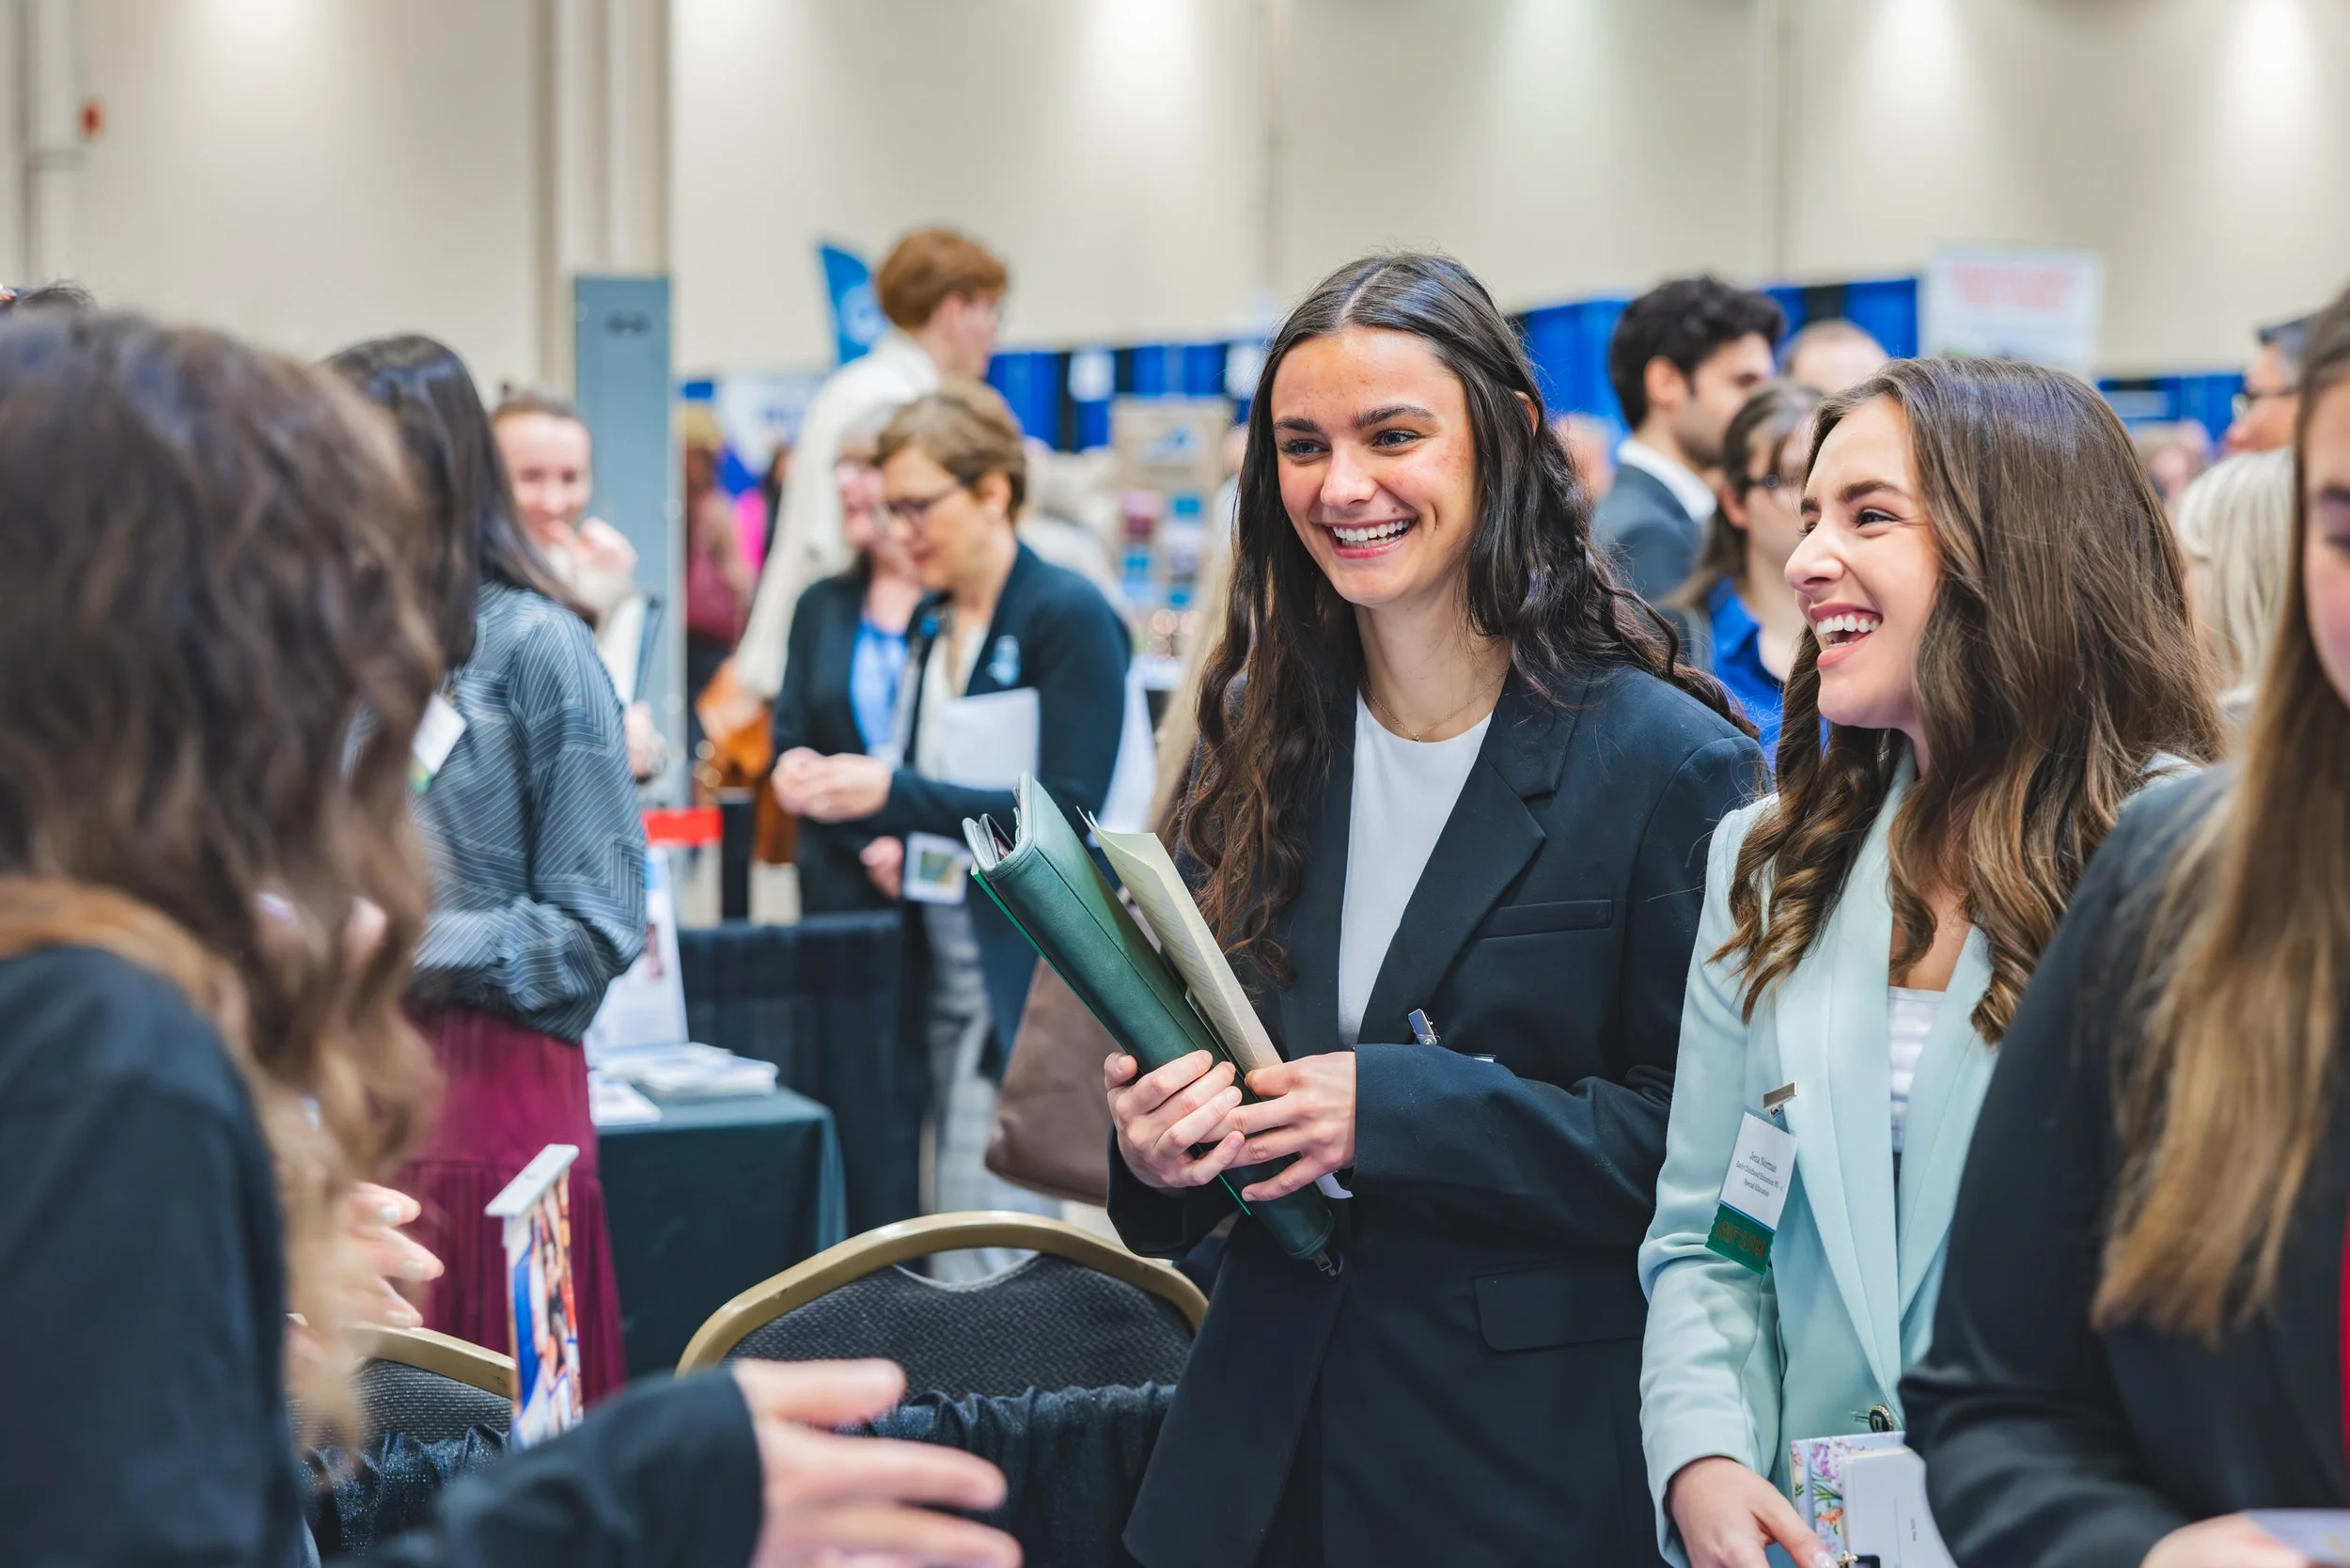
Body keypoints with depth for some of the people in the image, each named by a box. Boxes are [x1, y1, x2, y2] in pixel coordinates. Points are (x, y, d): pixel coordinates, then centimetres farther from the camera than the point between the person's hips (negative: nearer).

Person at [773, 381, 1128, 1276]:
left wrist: (894, 792, -22)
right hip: (945, 958, 8)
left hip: (1030, 971, -8)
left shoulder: (1069, 616, -11)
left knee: (980, 1256, -9)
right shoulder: (931, 626, 13)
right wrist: (836, 792, -2)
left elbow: (1068, 814, -18)